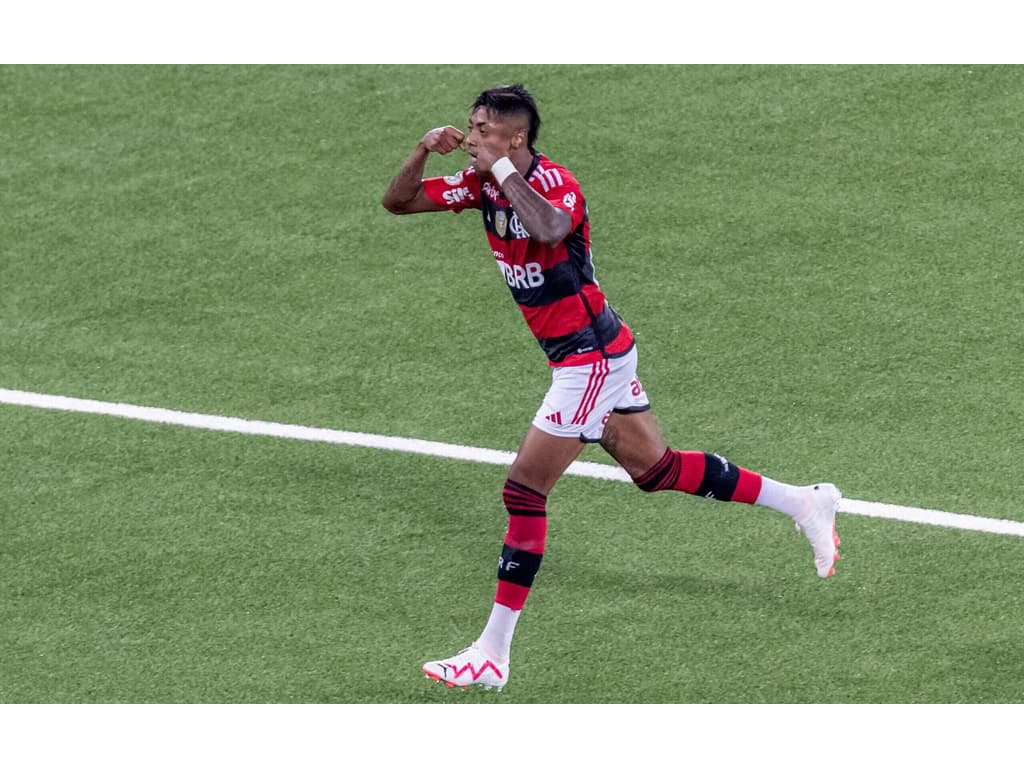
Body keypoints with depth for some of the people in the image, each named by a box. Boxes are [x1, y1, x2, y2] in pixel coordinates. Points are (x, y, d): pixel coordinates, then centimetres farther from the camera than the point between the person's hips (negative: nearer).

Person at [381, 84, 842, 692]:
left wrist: (502, 166, -36)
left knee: (525, 493, -9)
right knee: (656, 469, 18)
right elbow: (398, 202, 5)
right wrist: (424, 151, -12)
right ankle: (804, 502, 27)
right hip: (602, 350, 10)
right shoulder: (484, 184, 2)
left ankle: (492, 655, -6)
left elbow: (549, 229, -47)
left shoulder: (553, 182, -22)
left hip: (590, 357, -10)